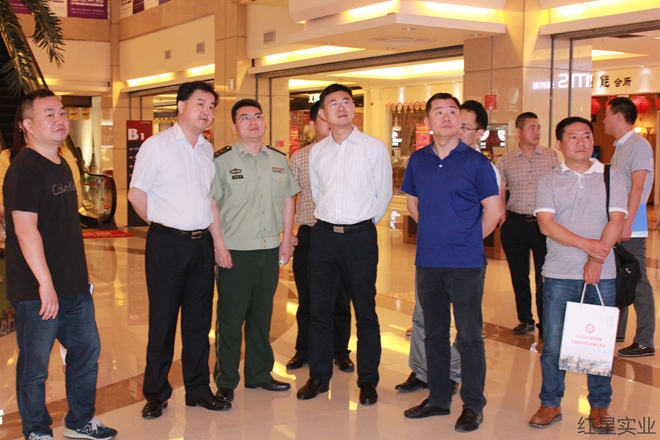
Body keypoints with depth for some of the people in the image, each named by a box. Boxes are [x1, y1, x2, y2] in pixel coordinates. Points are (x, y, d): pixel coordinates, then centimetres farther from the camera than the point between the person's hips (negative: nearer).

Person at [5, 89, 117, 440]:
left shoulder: (62, 166, 13)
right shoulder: (24, 169, -15)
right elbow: (25, 229, -23)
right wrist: (46, 283, -26)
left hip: (74, 286, 9)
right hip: (37, 291, -9)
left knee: (86, 351, 17)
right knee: (35, 365, 6)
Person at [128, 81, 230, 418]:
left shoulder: (208, 150, 12)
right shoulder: (156, 145, -6)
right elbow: (136, 194, -4)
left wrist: (208, 229, 10)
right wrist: (162, 225, 3)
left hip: (201, 243, 5)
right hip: (166, 244, -5)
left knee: (198, 322, 11)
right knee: (162, 323, 3)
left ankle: (198, 390, 23)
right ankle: (156, 393, 17)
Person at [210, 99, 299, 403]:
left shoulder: (278, 161, 10)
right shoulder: (222, 161, -4)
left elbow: (288, 200, 15)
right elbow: (211, 204, -6)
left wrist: (287, 238, 9)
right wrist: (219, 245, -11)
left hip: (270, 250, 4)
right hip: (235, 252, -4)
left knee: (262, 316, 14)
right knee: (230, 320, 2)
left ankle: (259, 374, 28)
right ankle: (225, 382, 13)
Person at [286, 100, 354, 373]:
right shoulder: (299, 158, 5)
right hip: (308, 235, 1)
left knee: (341, 300, 8)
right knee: (307, 299, 11)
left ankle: (340, 352, 23)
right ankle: (303, 351, 26)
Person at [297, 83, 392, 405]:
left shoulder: (374, 148, -3)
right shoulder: (316, 152, 8)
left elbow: (384, 195, 2)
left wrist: (361, 224, 9)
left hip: (360, 236, -3)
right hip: (323, 234, 4)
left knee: (365, 310, 3)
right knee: (319, 309, 9)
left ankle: (368, 380, 16)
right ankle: (319, 376, 21)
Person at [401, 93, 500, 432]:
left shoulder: (476, 162, -6)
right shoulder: (418, 161, 7)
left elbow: (492, 211, -3)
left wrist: (468, 240, 2)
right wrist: (435, 233, 12)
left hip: (465, 264, -4)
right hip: (427, 262, 5)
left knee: (469, 336, 0)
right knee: (434, 333, 14)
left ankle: (473, 406, 12)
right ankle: (438, 398, 27)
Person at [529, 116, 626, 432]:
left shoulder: (610, 177, 7)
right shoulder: (549, 181, 6)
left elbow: (616, 220, -3)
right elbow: (546, 224, -6)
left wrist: (596, 260, -14)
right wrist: (587, 244, -16)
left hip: (601, 275, 0)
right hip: (559, 276, 0)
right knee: (553, 344, 4)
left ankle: (600, 407, 20)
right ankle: (550, 404, 18)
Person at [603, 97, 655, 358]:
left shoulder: (639, 145, -11)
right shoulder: (620, 148, 15)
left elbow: (637, 188, -17)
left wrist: (627, 225, -22)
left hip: (631, 229, -9)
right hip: (616, 226, 9)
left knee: (637, 283, -4)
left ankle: (645, 342, 1)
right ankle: (616, 331, 27)